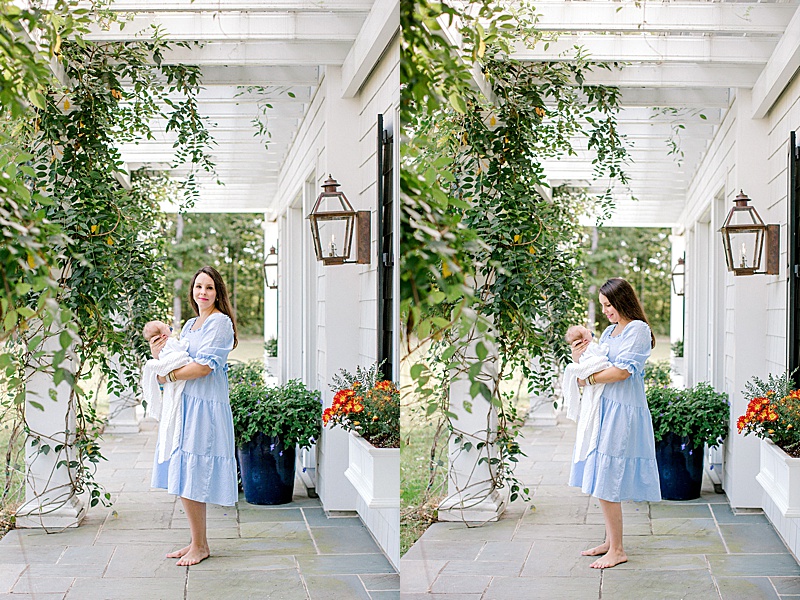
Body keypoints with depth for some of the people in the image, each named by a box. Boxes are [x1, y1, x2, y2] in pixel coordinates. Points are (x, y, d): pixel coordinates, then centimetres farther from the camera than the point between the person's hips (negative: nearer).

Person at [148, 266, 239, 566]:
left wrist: (169, 375, -8)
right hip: (184, 405, 8)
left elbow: (203, 366, -17)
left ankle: (200, 546, 4)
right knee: (184, 479, 9)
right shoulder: (189, 325, 19)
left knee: (191, 479, -7)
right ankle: (197, 542, 19)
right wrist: (159, 355, 1)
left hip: (205, 407, -8)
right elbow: (177, 365, 20)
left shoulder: (220, 322, -7)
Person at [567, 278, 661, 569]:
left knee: (606, 483, -7)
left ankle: (617, 551, 1)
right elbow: (597, 369, 18)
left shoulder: (638, 330, -8)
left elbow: (622, 371, -18)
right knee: (600, 480, 11)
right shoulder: (609, 332, 18)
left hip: (622, 411, -9)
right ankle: (610, 541, 23)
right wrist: (579, 359, -1)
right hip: (604, 408, 9)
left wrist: (589, 378, -8)